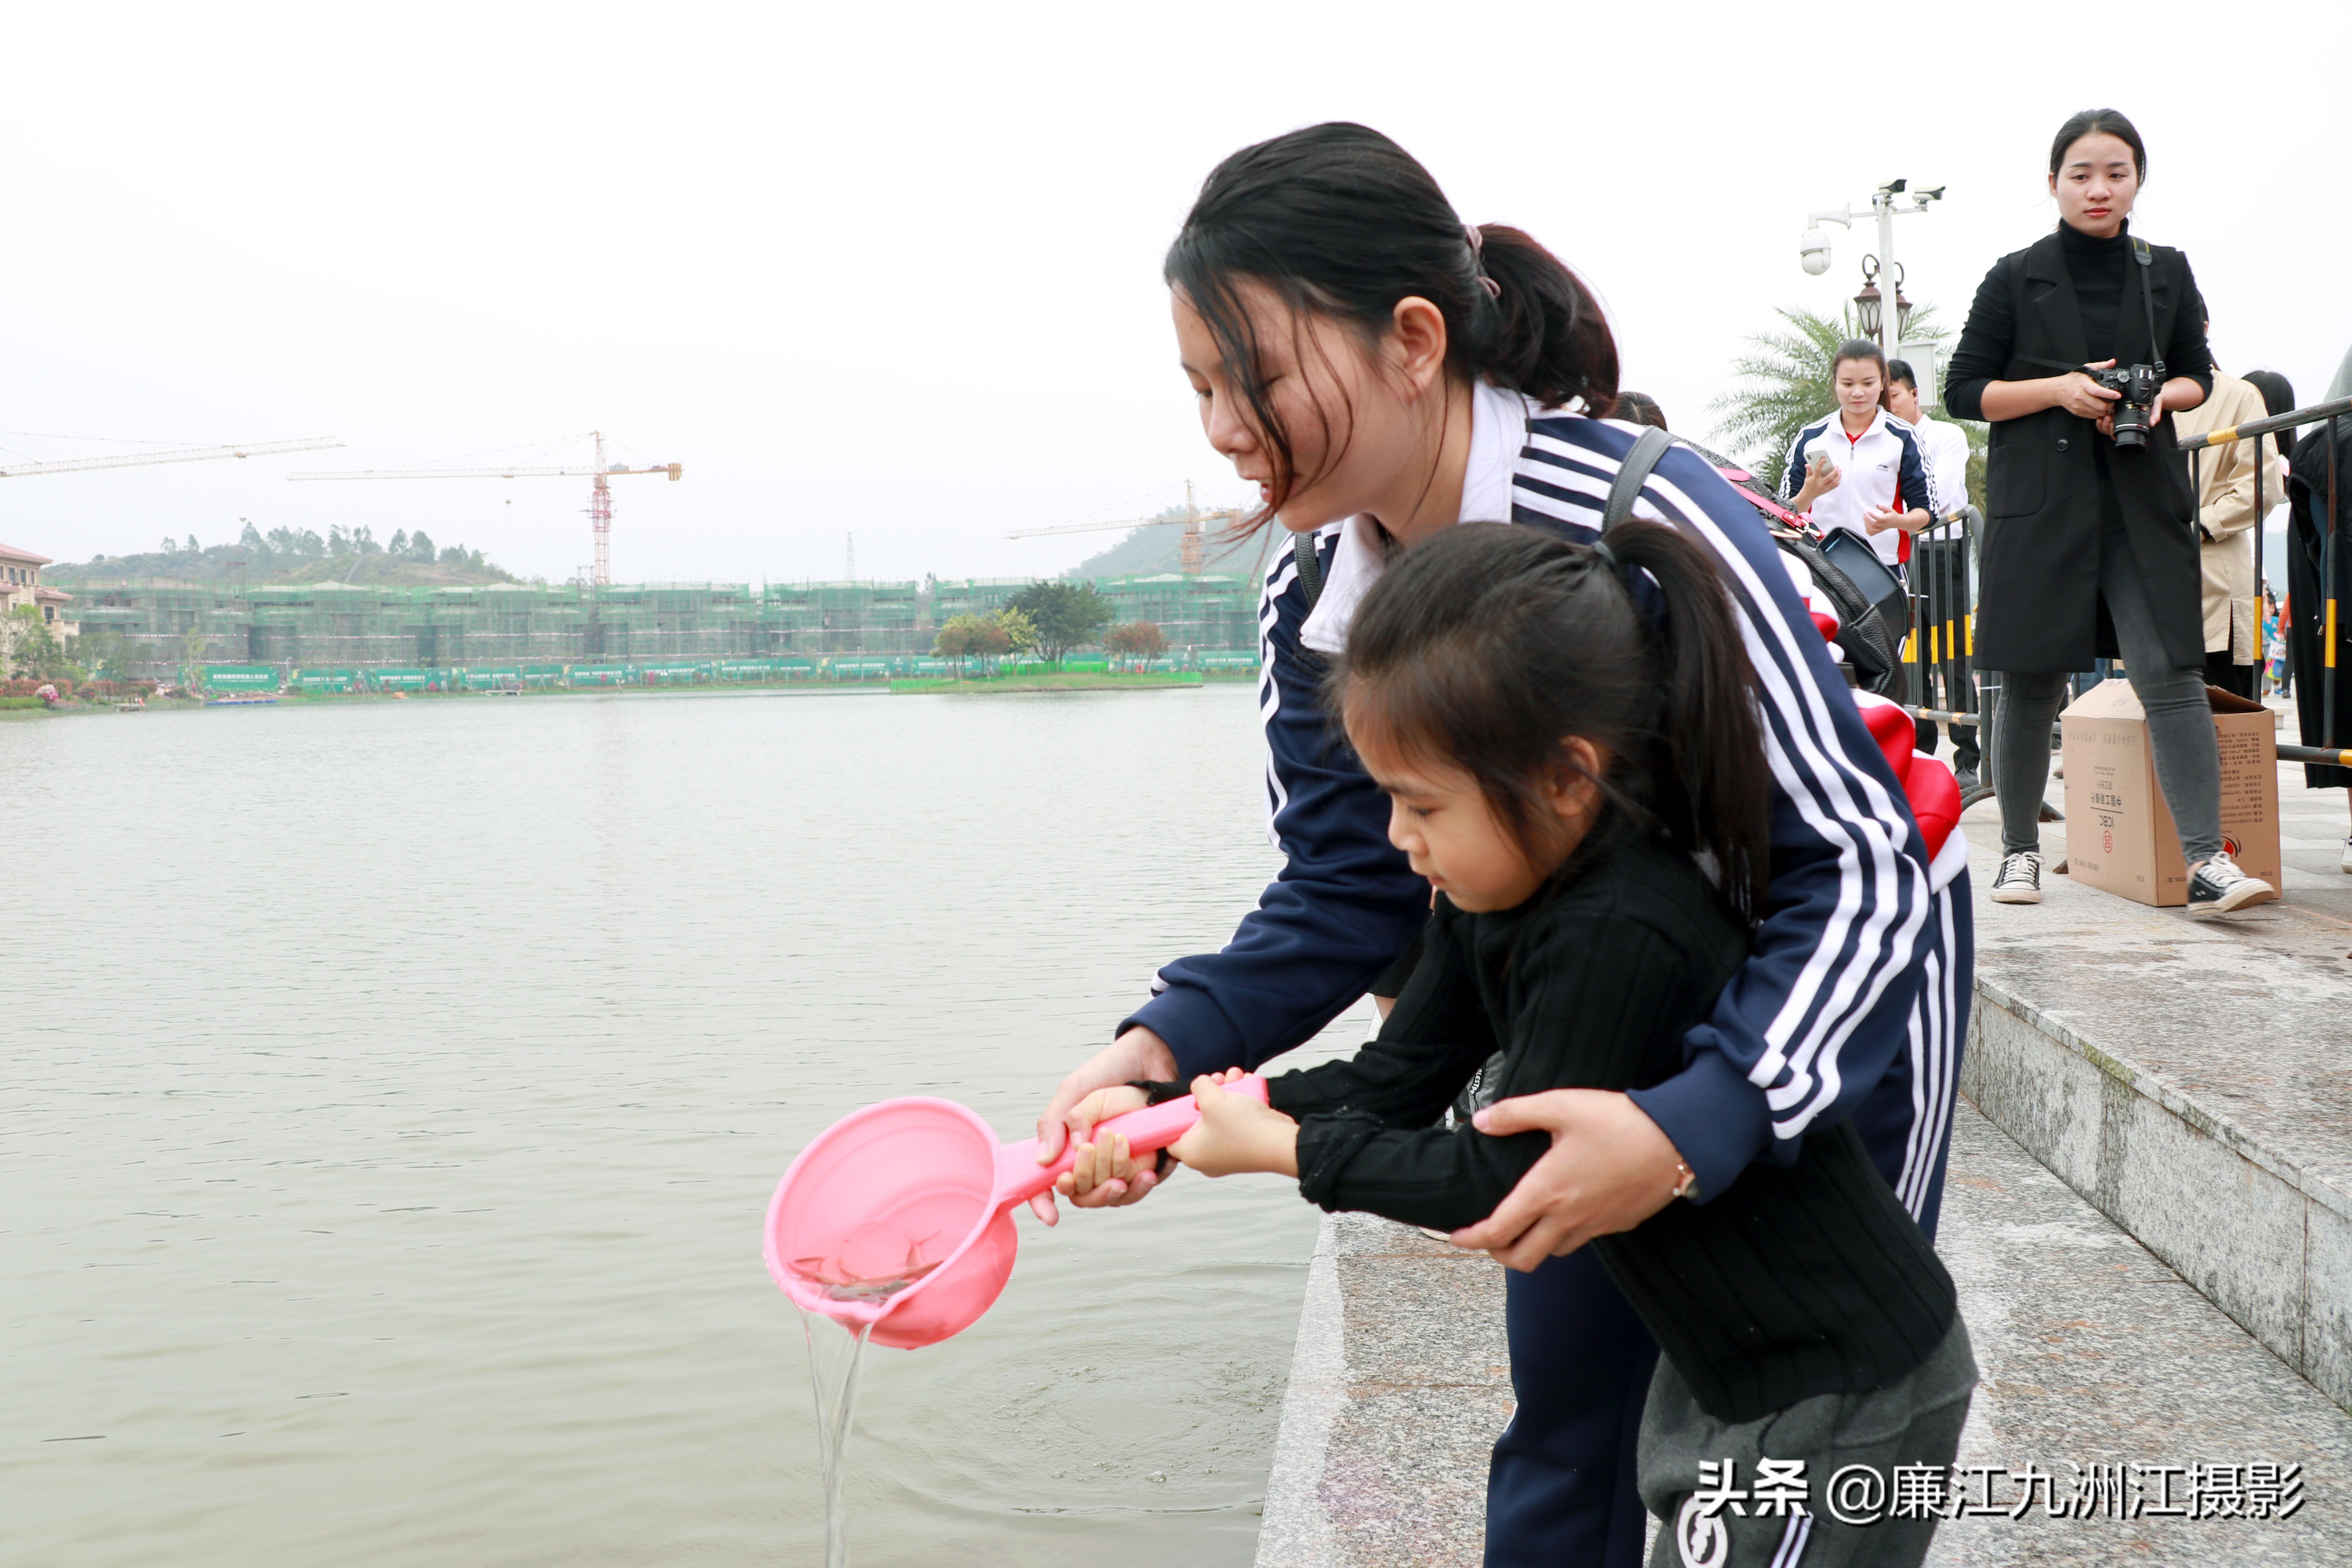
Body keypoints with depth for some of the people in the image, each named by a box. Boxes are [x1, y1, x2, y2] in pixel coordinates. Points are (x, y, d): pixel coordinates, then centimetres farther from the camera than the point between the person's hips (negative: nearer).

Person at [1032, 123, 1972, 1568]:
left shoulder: (1652, 525, -35)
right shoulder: (1315, 595, -14)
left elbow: (1861, 864, -34)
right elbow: (1350, 894, -10)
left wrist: (1696, 1125, -48)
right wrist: (1169, 1044, -26)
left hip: (1836, 966, -5)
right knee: (1563, 1442, 14)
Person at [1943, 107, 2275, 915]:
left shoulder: (2167, 273, 9)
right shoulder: (2016, 278, 2)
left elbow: (2197, 373, 19)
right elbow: (1964, 390, 1)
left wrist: (2162, 398, -4)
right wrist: (2059, 388, -13)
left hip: (2143, 501, 1)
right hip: (2039, 503, -1)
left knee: (2170, 673, -10)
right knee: (2031, 687, 5)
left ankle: (2206, 861, -11)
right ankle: (2020, 849, 19)